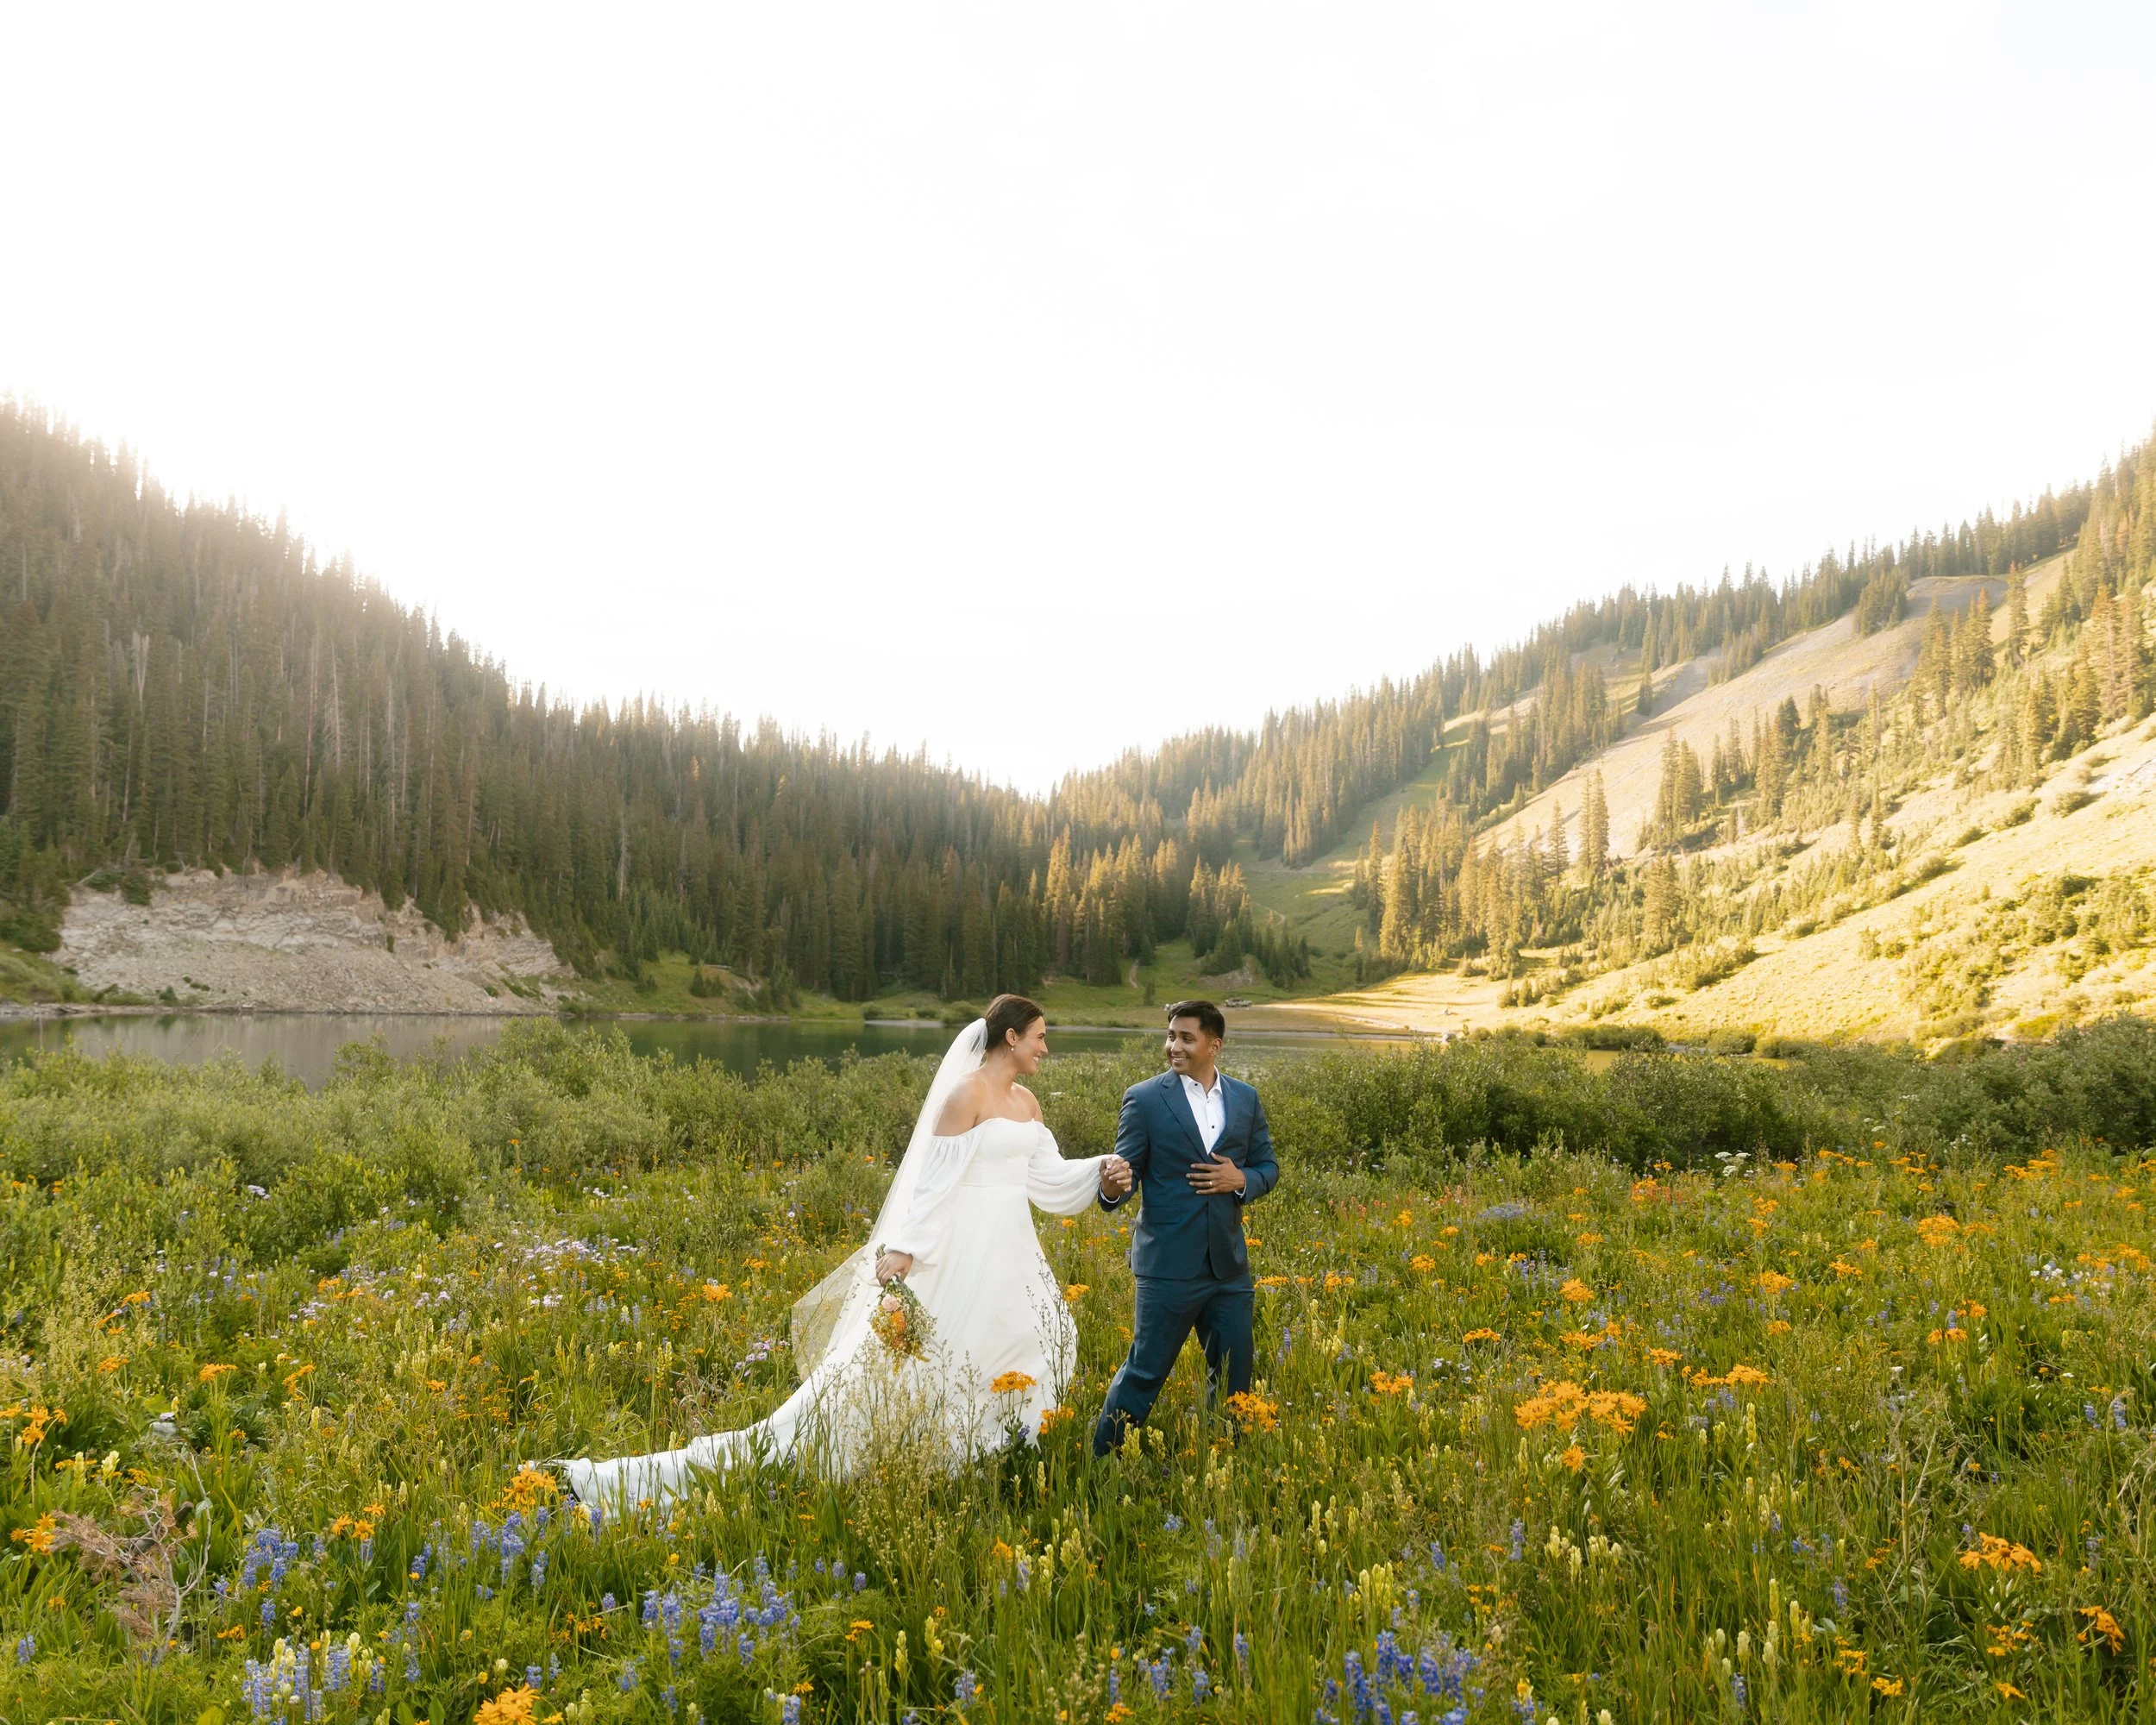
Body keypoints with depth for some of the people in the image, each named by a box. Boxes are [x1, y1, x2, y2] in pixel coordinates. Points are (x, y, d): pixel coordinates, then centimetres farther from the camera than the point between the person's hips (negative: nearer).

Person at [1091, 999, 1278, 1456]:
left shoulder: (1246, 1099, 7)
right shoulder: (1144, 1099, -6)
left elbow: (1268, 1167, 13)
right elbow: (1126, 1171, -5)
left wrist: (1241, 1179, -9)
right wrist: (1112, 1187, -29)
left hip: (1228, 1264, 4)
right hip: (1169, 1265, -4)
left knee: (1234, 1375, 13)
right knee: (1145, 1372, 2)